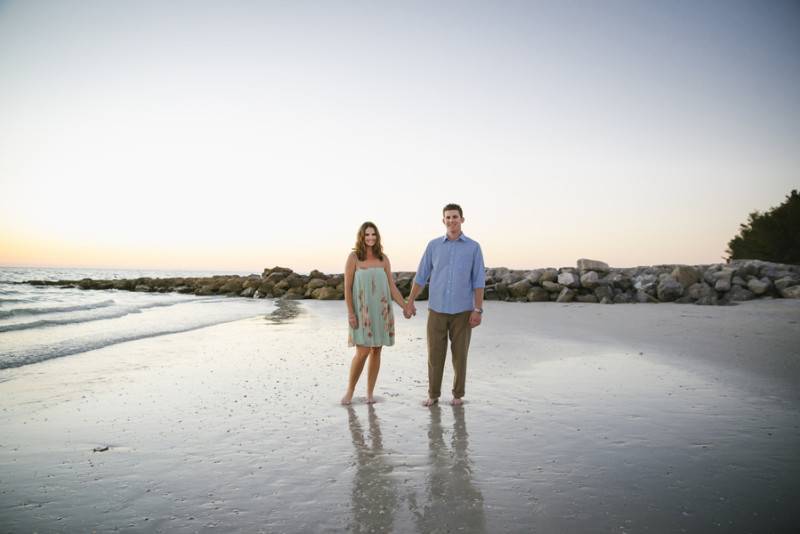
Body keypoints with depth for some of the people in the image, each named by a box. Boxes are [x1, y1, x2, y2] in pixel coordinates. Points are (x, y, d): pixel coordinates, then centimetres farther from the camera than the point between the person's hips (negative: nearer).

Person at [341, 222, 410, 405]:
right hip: (362, 312, -3)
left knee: (376, 351, 5)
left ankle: (370, 392, 16)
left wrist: (404, 306, -5)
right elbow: (347, 287, -5)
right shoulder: (354, 257, -4)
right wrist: (350, 312, -13)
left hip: (381, 311, 4)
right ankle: (350, 391, 10)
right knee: (362, 352, -9)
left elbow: (392, 286, 6)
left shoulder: (383, 259, 5)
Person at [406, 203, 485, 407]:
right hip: (437, 309, 1)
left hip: (462, 310, -1)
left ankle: (458, 394, 21)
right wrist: (410, 302, 3)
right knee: (435, 353, 4)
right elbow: (421, 276, 8)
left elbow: (479, 281, -3)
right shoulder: (433, 245, 4)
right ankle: (433, 394, 18)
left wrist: (478, 310, -11)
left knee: (460, 353, 5)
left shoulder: (474, 247, 0)